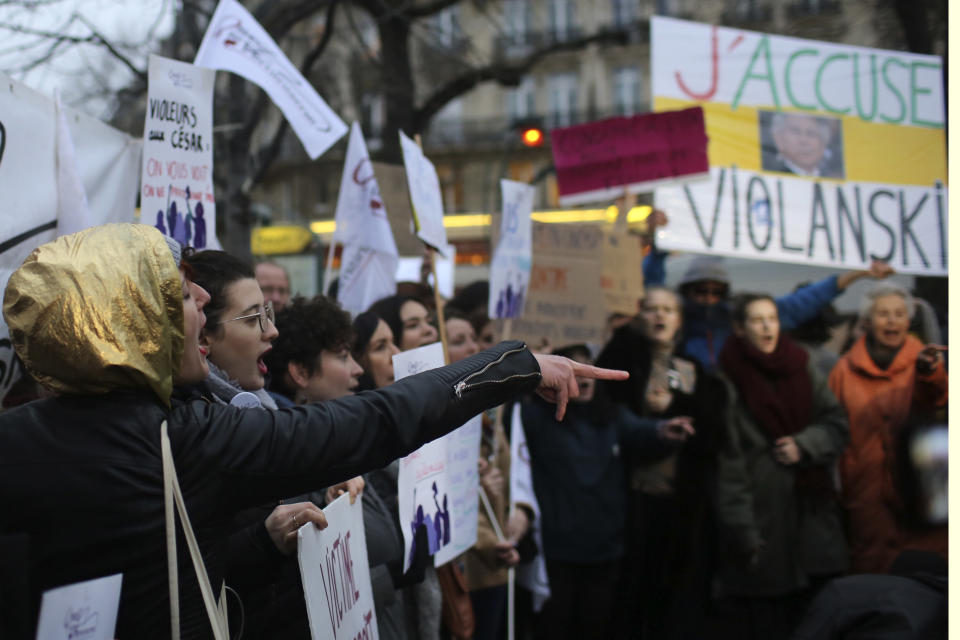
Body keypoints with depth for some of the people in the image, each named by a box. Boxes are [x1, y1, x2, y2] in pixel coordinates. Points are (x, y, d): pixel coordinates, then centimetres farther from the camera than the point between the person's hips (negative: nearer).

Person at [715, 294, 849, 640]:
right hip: (762, 518, -3)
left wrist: (804, 445, -9)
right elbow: (728, 463, -6)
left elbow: (837, 425, 11)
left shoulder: (802, 368, 10)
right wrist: (742, 531, -10)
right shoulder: (730, 381, -3)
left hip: (812, 511, 4)